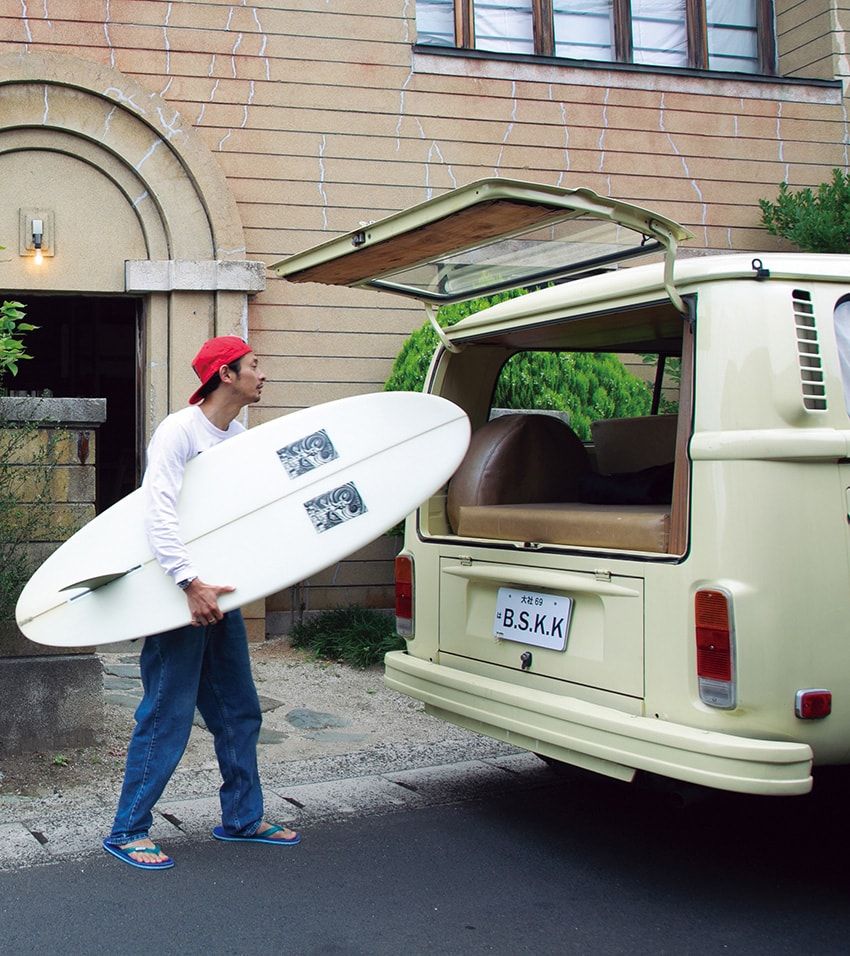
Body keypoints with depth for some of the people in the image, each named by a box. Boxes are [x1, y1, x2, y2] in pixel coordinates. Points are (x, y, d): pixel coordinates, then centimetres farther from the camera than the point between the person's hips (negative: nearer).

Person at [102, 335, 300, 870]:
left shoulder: (238, 436, 11)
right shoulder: (180, 431, -14)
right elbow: (159, 513, -23)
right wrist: (191, 584, -30)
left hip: (219, 593, 8)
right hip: (179, 593, -8)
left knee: (240, 711, 14)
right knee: (168, 717, -3)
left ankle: (243, 818, 28)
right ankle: (128, 831, 10)